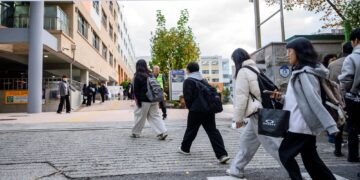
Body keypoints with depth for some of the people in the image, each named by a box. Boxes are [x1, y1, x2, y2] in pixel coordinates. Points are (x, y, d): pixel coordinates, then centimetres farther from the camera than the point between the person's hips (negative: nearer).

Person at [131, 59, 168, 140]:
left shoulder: (138, 76, -8)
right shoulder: (150, 75, 9)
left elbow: (136, 89, -10)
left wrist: (137, 99, -5)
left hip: (144, 100, -5)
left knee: (140, 116, 8)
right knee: (155, 116, 9)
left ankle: (136, 133, 22)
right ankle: (163, 132, -1)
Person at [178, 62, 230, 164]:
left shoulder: (188, 81, -6)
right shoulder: (204, 80, 14)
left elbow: (187, 97, -13)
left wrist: (189, 107, 2)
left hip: (196, 110, -5)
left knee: (191, 130, 13)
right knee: (212, 131, 2)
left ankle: (184, 149, 33)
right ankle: (222, 154, -6)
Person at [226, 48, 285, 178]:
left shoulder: (243, 71, -9)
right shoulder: (255, 69, 19)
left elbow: (241, 97, -13)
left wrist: (238, 117, -6)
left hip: (259, 114, -10)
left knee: (273, 145, -3)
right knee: (246, 141, 15)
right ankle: (236, 169, 24)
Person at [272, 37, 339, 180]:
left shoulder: (305, 73, -16)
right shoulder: (300, 72, 14)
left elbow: (315, 101, -23)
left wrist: (331, 125, -22)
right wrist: (281, 97, 5)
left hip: (303, 124, -10)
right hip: (306, 124, 10)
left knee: (285, 153, 3)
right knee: (310, 158, 16)